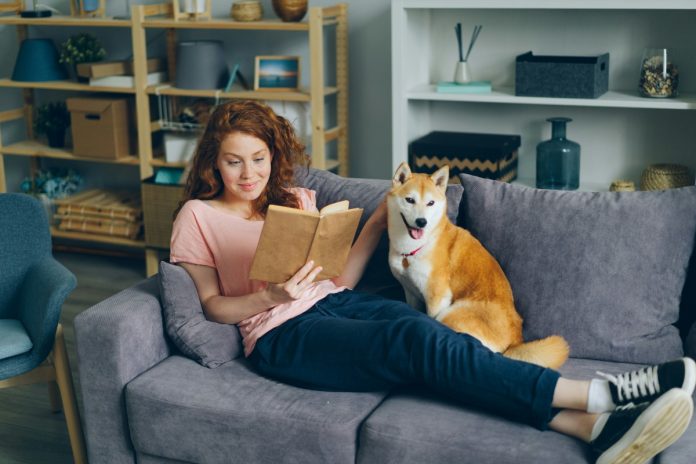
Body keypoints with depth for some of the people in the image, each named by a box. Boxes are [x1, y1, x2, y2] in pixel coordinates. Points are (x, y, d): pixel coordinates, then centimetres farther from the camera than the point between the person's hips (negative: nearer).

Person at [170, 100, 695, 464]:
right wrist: (271, 297, -15)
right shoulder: (198, 216, 11)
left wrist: (379, 221, 6)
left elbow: (338, 277, 16)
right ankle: (602, 394, -37)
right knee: (418, 340, -30)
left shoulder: (296, 199, 23)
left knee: (424, 329, -30)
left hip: (336, 302, 5)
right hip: (284, 334, -5)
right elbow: (212, 304, 3)